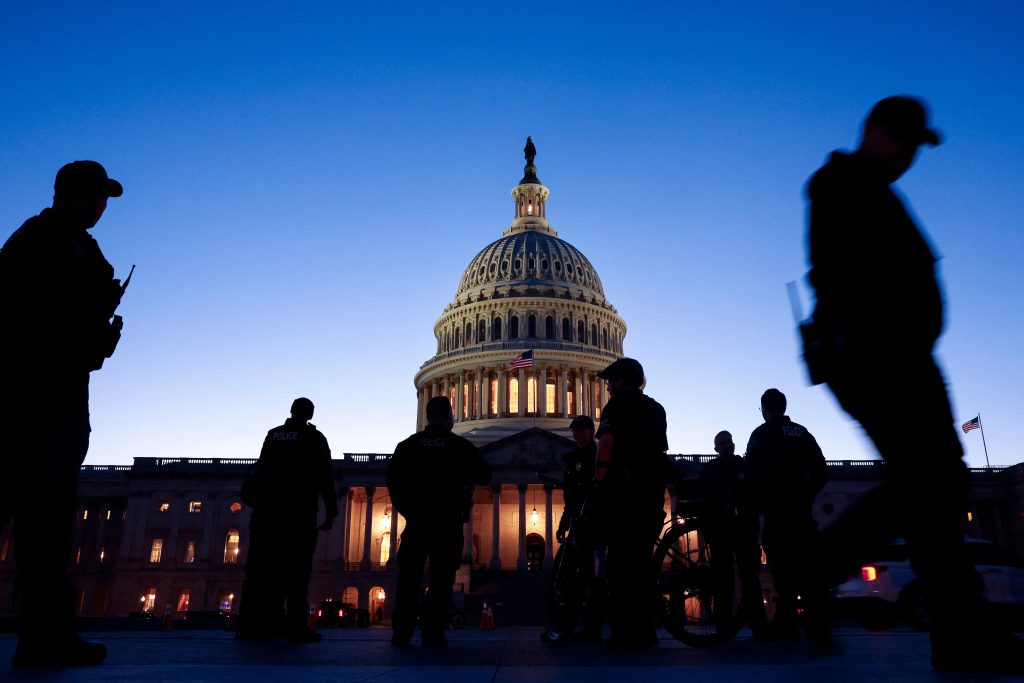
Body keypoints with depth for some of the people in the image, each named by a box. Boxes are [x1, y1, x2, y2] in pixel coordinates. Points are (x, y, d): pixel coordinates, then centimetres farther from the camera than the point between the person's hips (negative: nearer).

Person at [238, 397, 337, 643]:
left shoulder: (273, 435, 14)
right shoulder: (315, 438, 2)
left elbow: (262, 470, 16)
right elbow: (325, 477, -4)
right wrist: (331, 512, -3)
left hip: (268, 508, 4)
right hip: (300, 511, -4)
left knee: (262, 565, 6)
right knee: (296, 568, -6)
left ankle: (249, 623, 4)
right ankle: (297, 627, -11)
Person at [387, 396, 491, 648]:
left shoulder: (408, 445, 4)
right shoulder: (460, 446, -1)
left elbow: (393, 478, 3)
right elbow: (484, 474, 4)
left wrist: (405, 508, 12)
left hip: (417, 520, 2)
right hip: (449, 521, -1)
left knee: (409, 576, 7)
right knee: (442, 578, 2)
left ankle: (401, 632, 5)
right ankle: (433, 633, -2)